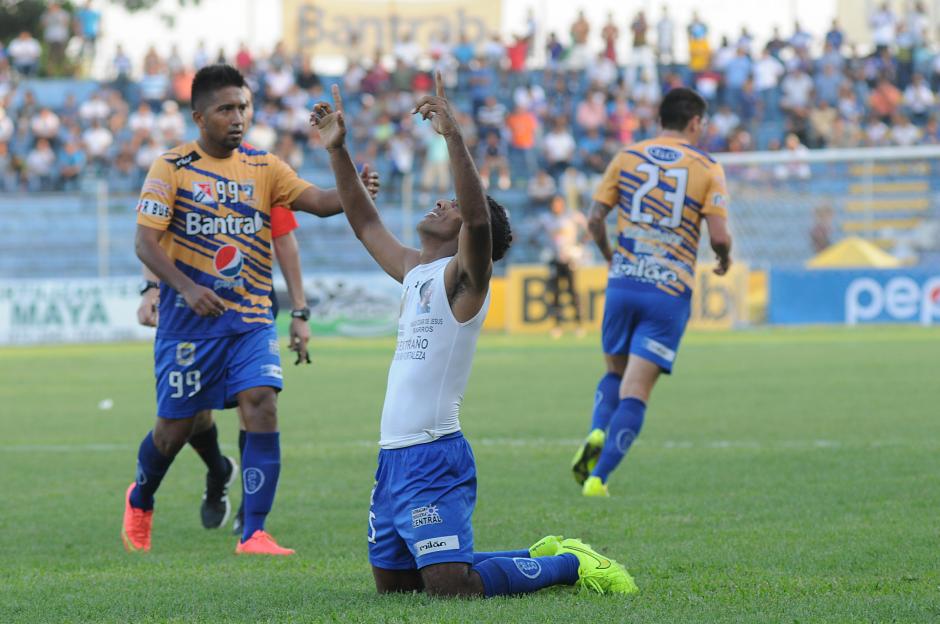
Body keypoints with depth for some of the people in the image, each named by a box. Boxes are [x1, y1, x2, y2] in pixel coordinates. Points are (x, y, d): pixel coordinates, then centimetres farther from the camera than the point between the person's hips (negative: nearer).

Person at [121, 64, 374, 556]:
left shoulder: (263, 167, 6)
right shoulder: (171, 168, -3)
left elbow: (316, 201, -6)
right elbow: (145, 241, -8)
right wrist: (187, 288, -23)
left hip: (251, 318, 2)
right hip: (189, 316, -2)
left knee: (262, 406, -17)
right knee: (175, 426, 6)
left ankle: (253, 533, -16)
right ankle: (140, 501, 37)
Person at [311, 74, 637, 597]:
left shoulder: (464, 276, -6)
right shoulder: (414, 271, 18)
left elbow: (479, 218, -25)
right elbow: (366, 223, 29)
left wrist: (454, 136, -31)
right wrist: (338, 150, 22)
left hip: (435, 459, -9)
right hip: (394, 456, 9)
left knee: (450, 586, -19)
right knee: (394, 582, 13)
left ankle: (570, 564, 3)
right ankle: (541, 558, 24)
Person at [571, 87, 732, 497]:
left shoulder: (626, 157, 8)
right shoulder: (707, 168, 0)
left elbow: (595, 220, 6)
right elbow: (719, 236, -8)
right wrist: (724, 259, 14)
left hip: (623, 282, 3)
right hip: (670, 291, -3)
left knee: (616, 371, 22)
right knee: (636, 391, -3)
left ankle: (597, 435, -5)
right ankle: (598, 476, -13)